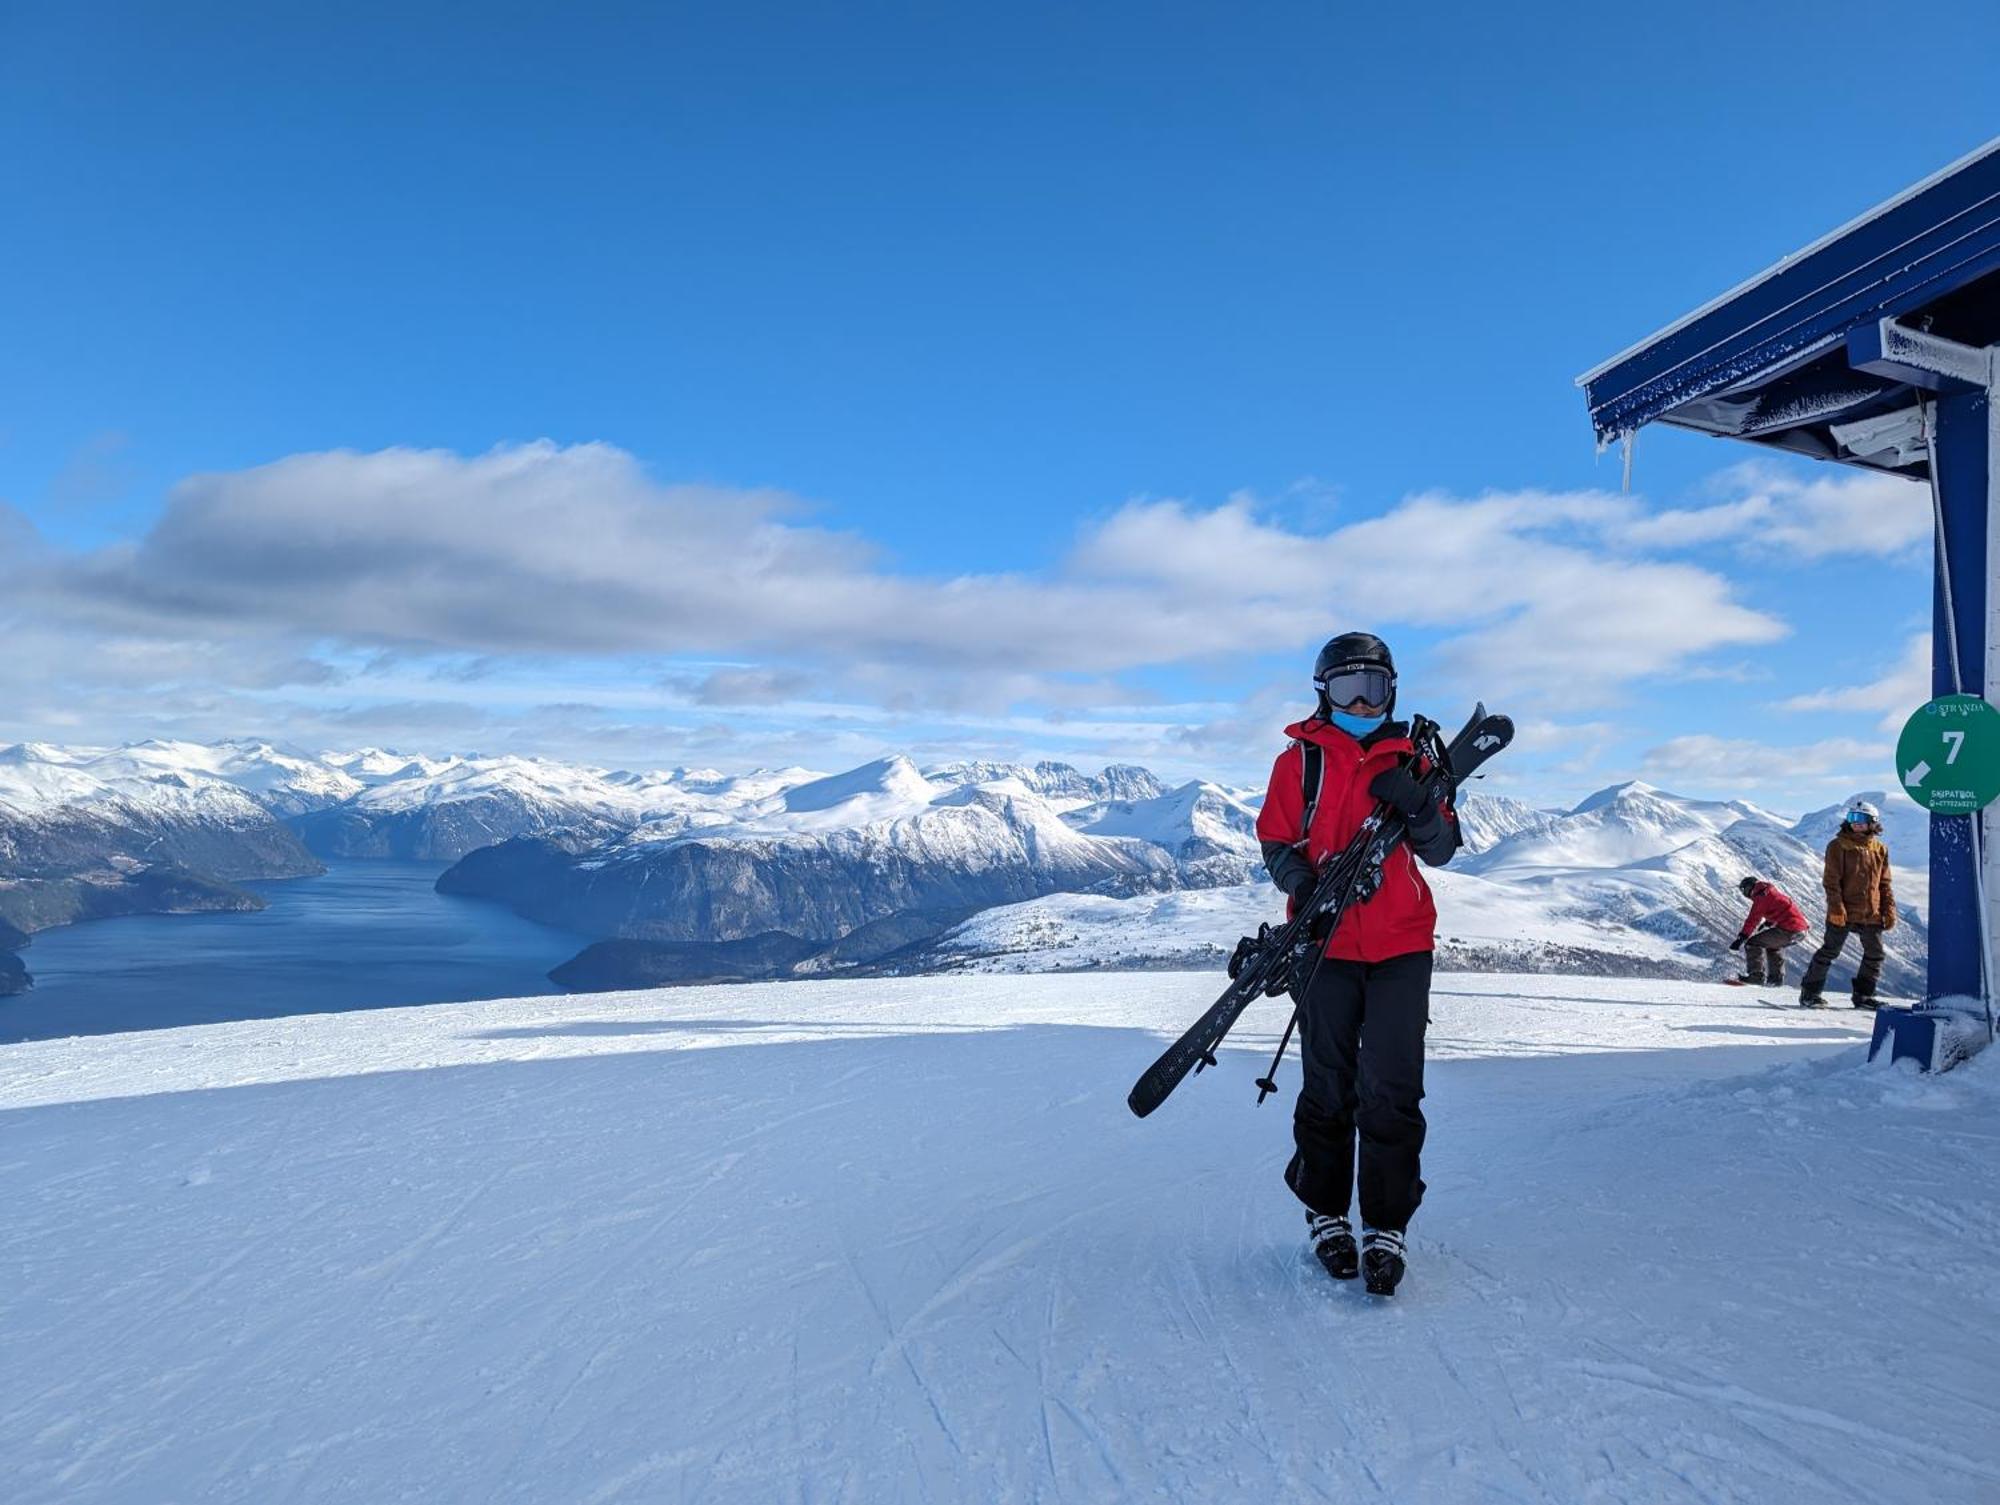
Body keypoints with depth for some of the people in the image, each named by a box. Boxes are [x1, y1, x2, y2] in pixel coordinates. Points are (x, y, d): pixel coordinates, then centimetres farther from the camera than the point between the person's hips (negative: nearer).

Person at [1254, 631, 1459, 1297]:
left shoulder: (1407, 759, 10)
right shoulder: (1300, 759, 5)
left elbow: (1442, 851, 6)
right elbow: (1276, 840, 4)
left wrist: (1419, 802, -14)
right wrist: (1302, 882, -16)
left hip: (1402, 947, 1)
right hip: (1327, 943, -1)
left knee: (1392, 1091, -2)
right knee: (1328, 1088, 7)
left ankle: (1386, 1226, 10)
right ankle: (1325, 1213, 23)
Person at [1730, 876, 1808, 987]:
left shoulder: (1761, 895, -5)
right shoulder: (1772, 890, 22)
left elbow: (1753, 920, -11)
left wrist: (1741, 938, -10)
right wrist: (1767, 923, 55)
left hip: (1788, 929, -10)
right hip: (1802, 929, 10)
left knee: (1753, 944, -6)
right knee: (1773, 946, 33)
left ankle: (1756, 975, -12)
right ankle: (1776, 977, 32)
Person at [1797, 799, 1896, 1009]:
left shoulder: (1880, 849, 11)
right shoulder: (1839, 846, -3)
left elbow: (1884, 883, 15)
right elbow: (1832, 880, -8)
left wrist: (1889, 910, 8)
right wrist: (1836, 907, -16)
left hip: (1871, 914, 5)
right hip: (1844, 913, -5)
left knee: (1875, 954, 10)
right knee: (1830, 951, -4)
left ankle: (1863, 995, 22)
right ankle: (1809, 992, 2)